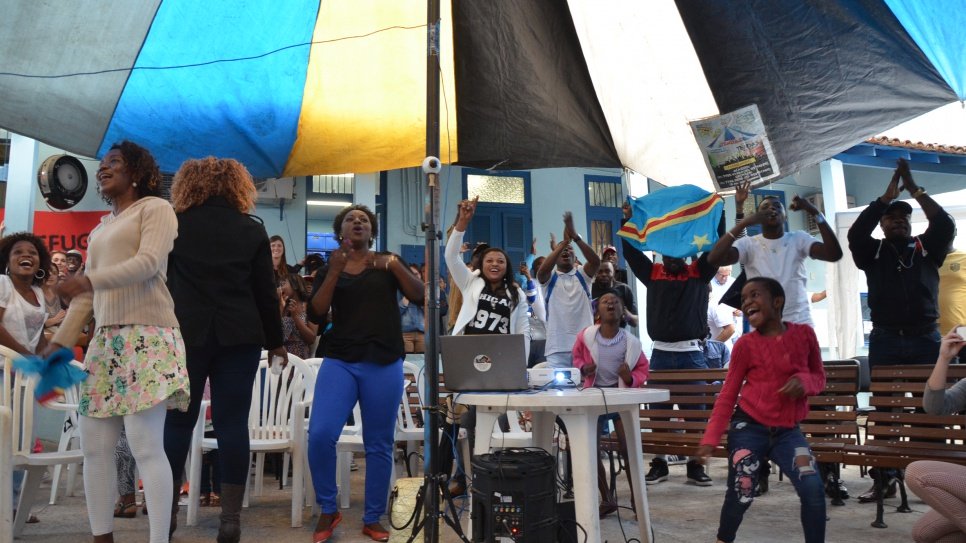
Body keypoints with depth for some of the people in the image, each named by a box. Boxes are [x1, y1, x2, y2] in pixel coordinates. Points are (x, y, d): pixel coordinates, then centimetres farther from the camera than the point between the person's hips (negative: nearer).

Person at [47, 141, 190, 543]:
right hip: (105, 341, 8)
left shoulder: (155, 208, 4)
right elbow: (86, 297, 21)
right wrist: (60, 342, 13)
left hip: (147, 336, -8)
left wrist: (90, 279, -21)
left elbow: (150, 262, -13)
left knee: (145, 444, -13)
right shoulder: (99, 231, 26)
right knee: (94, 447, 5)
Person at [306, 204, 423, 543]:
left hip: (384, 364, 0)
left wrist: (395, 265, -17)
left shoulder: (387, 264, 9)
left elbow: (419, 296, -4)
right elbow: (316, 312, -3)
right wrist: (334, 271, -12)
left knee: (379, 445, 3)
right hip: (339, 361, 1)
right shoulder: (329, 269, 12)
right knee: (320, 435, -15)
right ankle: (328, 510, 6)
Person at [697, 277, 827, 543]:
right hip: (749, 427, -2)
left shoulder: (804, 334, -2)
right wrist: (710, 438, -7)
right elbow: (728, 394, -2)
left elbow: (819, 377, 10)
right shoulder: (745, 344, -7)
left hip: (787, 430, 2)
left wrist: (805, 381, -16)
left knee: (814, 489, -13)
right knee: (740, 495, -4)